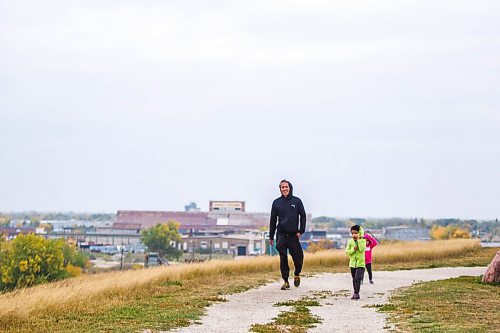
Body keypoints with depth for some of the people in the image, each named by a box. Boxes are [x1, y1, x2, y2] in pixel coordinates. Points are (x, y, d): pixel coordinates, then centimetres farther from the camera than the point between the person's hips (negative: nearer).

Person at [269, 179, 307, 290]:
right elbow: (273, 220, 10)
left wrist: (301, 231, -4)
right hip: (281, 235, 1)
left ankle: (297, 274, 25)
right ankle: (285, 281, 6)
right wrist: (271, 236, 7)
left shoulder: (297, 201, 4)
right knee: (283, 259, -2)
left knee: (298, 258, -2)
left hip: (294, 235, -1)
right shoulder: (276, 202, 7)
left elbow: (303, 216, 7)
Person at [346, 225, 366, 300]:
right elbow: (347, 251, -1)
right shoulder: (350, 242, 3)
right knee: (354, 280, 12)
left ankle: (356, 293, -15)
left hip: (360, 263, -4)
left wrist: (359, 240, -20)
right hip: (353, 263, 4)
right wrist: (353, 249, -18)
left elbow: (361, 249, -20)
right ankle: (356, 293, 23)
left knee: (357, 279, -17)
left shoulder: (362, 241, -5)